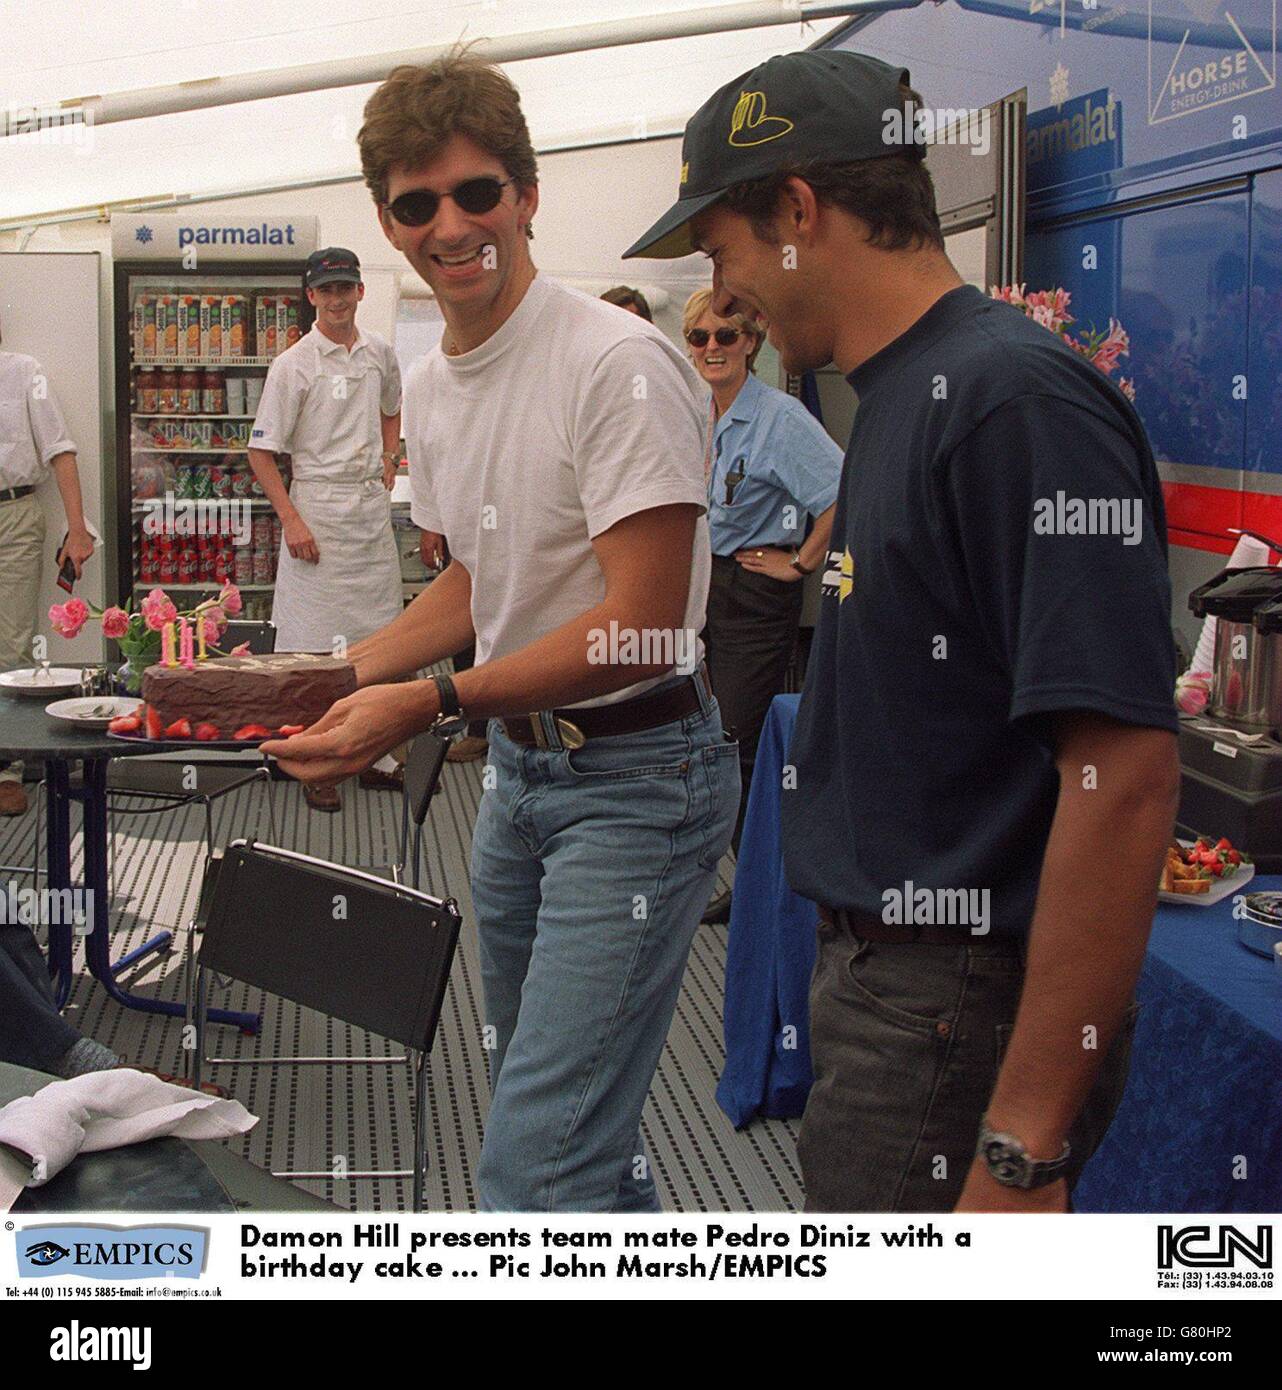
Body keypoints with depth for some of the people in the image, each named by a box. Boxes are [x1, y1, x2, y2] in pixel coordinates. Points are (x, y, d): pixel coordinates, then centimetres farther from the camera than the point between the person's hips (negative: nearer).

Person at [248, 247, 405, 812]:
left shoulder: (380, 353, 9)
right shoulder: (294, 363, -7)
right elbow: (261, 451, -8)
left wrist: (388, 458, 13)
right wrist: (291, 521, -16)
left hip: (373, 505, 6)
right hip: (318, 505, -6)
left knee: (378, 634, 10)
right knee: (314, 640, -4)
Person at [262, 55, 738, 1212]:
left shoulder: (619, 361, -19)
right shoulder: (430, 389, 10)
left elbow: (641, 626, -23)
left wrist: (433, 702, -27)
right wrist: (344, 675, 7)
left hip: (637, 775, -9)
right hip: (519, 766, 9)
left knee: (539, 1163, -13)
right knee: (568, 1110, 20)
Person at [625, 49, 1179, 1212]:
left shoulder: (1014, 398, -20)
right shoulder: (900, 396, 11)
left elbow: (1125, 775, -26)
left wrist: (1024, 1147, -26)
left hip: (960, 1016, -9)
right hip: (880, 973, 9)